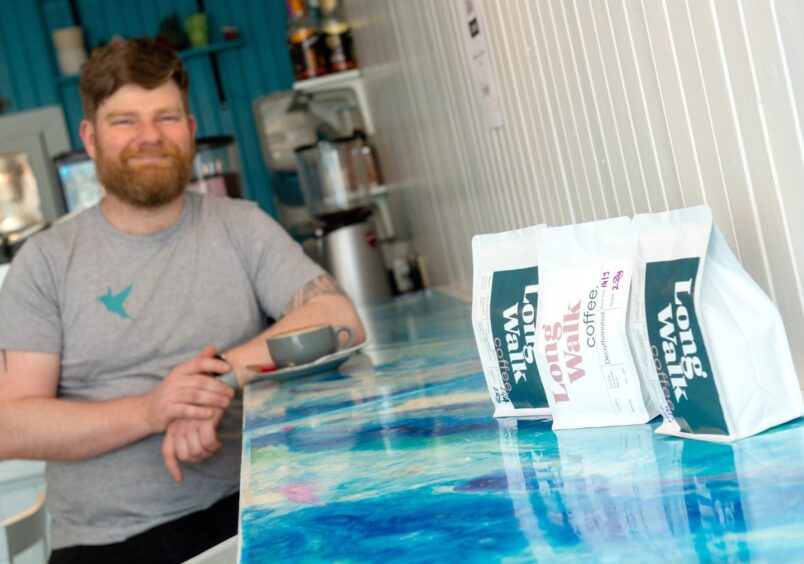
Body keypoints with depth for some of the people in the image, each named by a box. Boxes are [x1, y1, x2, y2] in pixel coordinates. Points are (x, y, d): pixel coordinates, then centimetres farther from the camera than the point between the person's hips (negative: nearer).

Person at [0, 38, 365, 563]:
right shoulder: (46, 261, 6)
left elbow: (339, 319, -2)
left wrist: (217, 376, -15)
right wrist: (148, 411, -16)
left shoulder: (241, 227, 9)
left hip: (245, 512, 0)